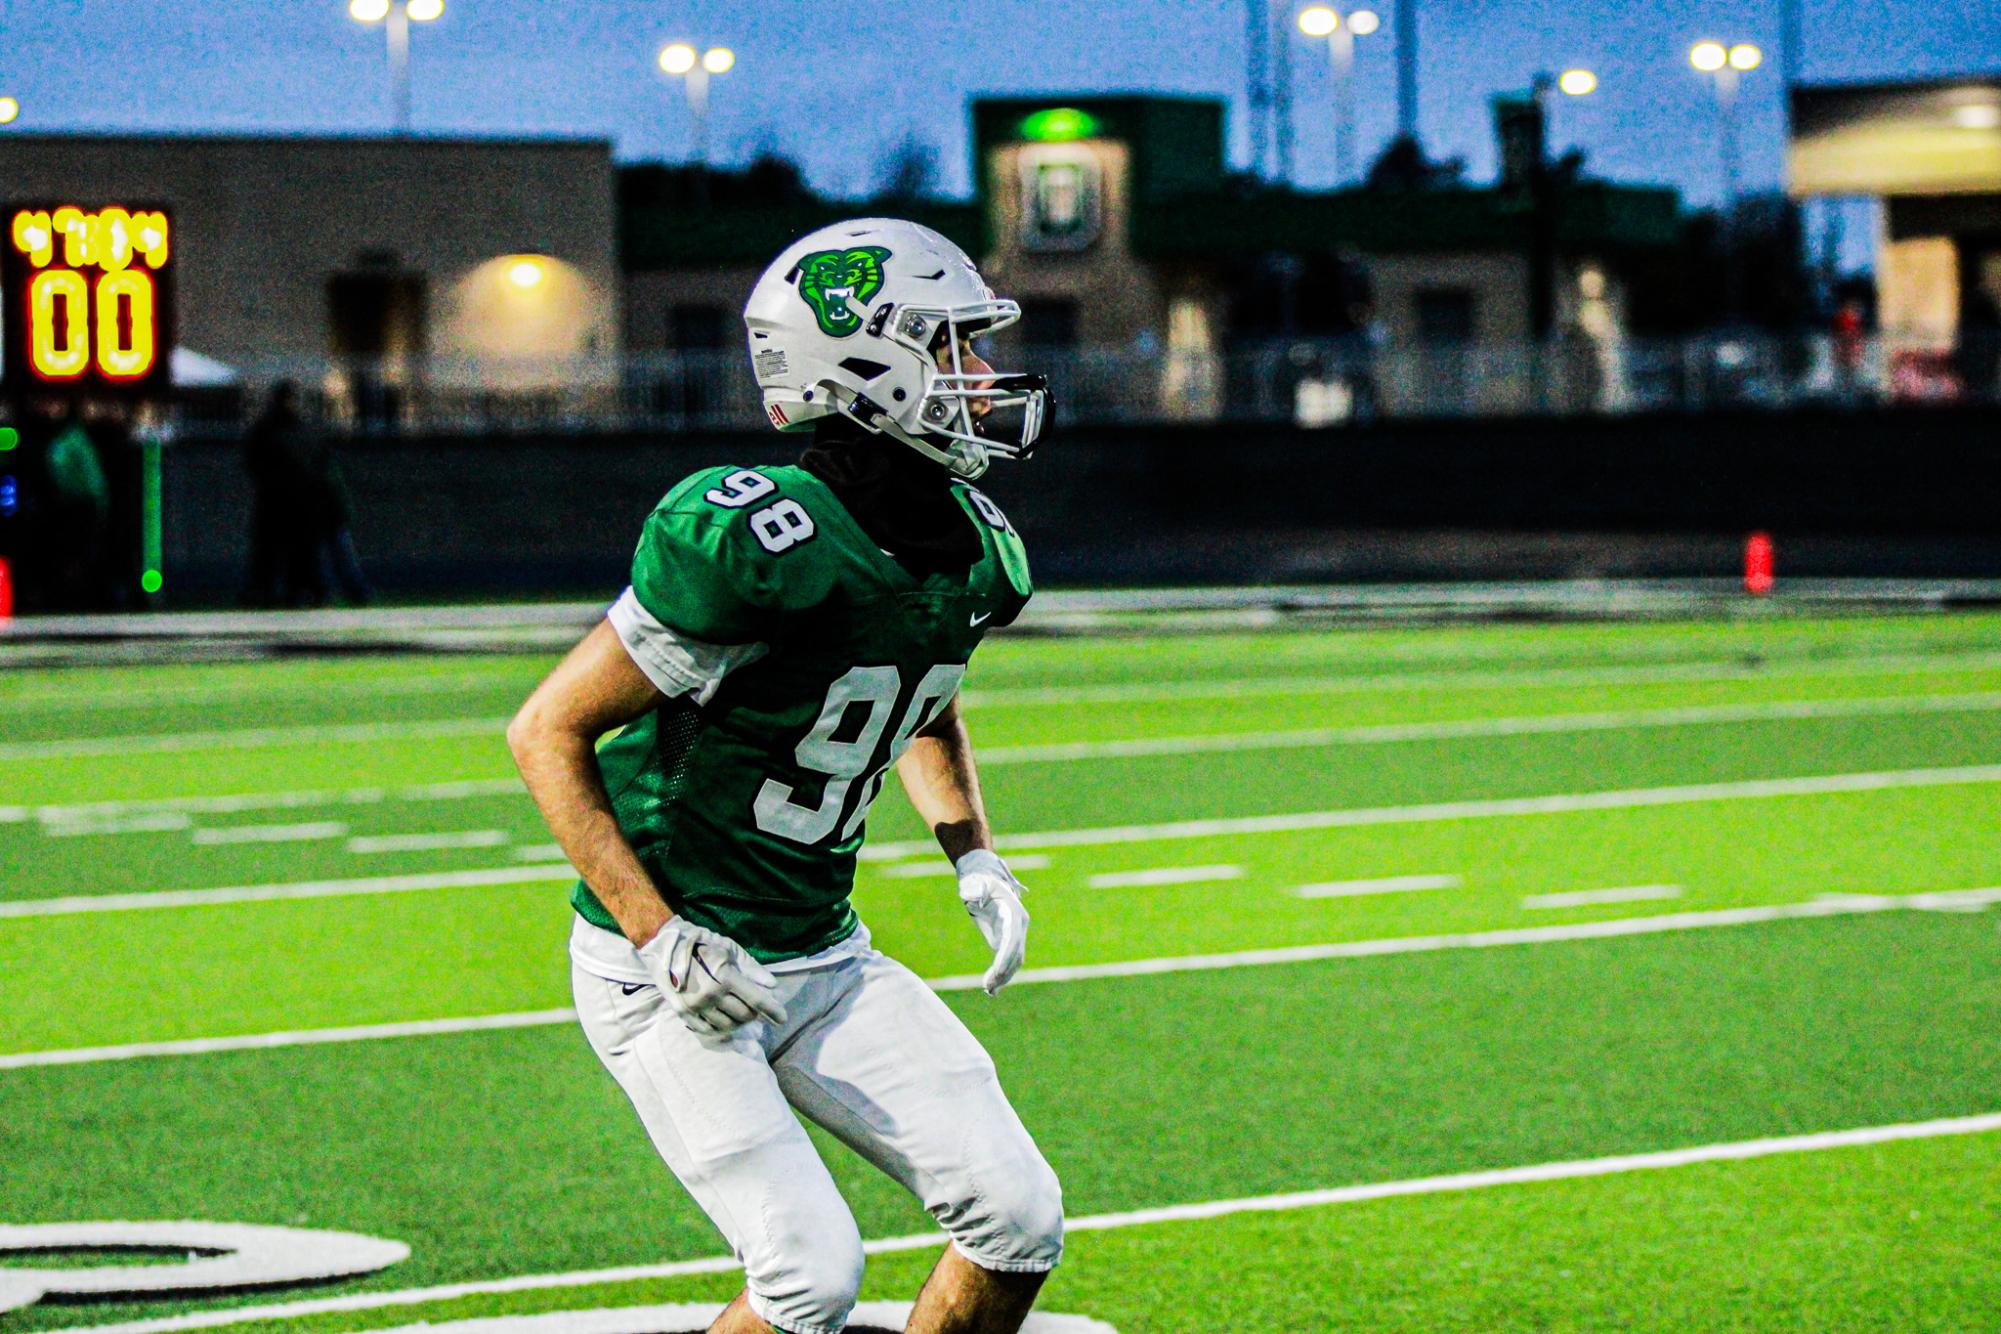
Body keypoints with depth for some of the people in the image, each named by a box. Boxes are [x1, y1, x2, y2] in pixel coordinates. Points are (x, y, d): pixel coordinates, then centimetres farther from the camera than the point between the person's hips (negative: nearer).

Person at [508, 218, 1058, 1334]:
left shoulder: (976, 560, 1)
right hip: (669, 975, -8)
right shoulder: (759, 545, -25)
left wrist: (977, 858, 7)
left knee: (1020, 1220, -5)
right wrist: (662, 938, -22)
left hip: (825, 959, 8)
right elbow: (548, 732, -18)